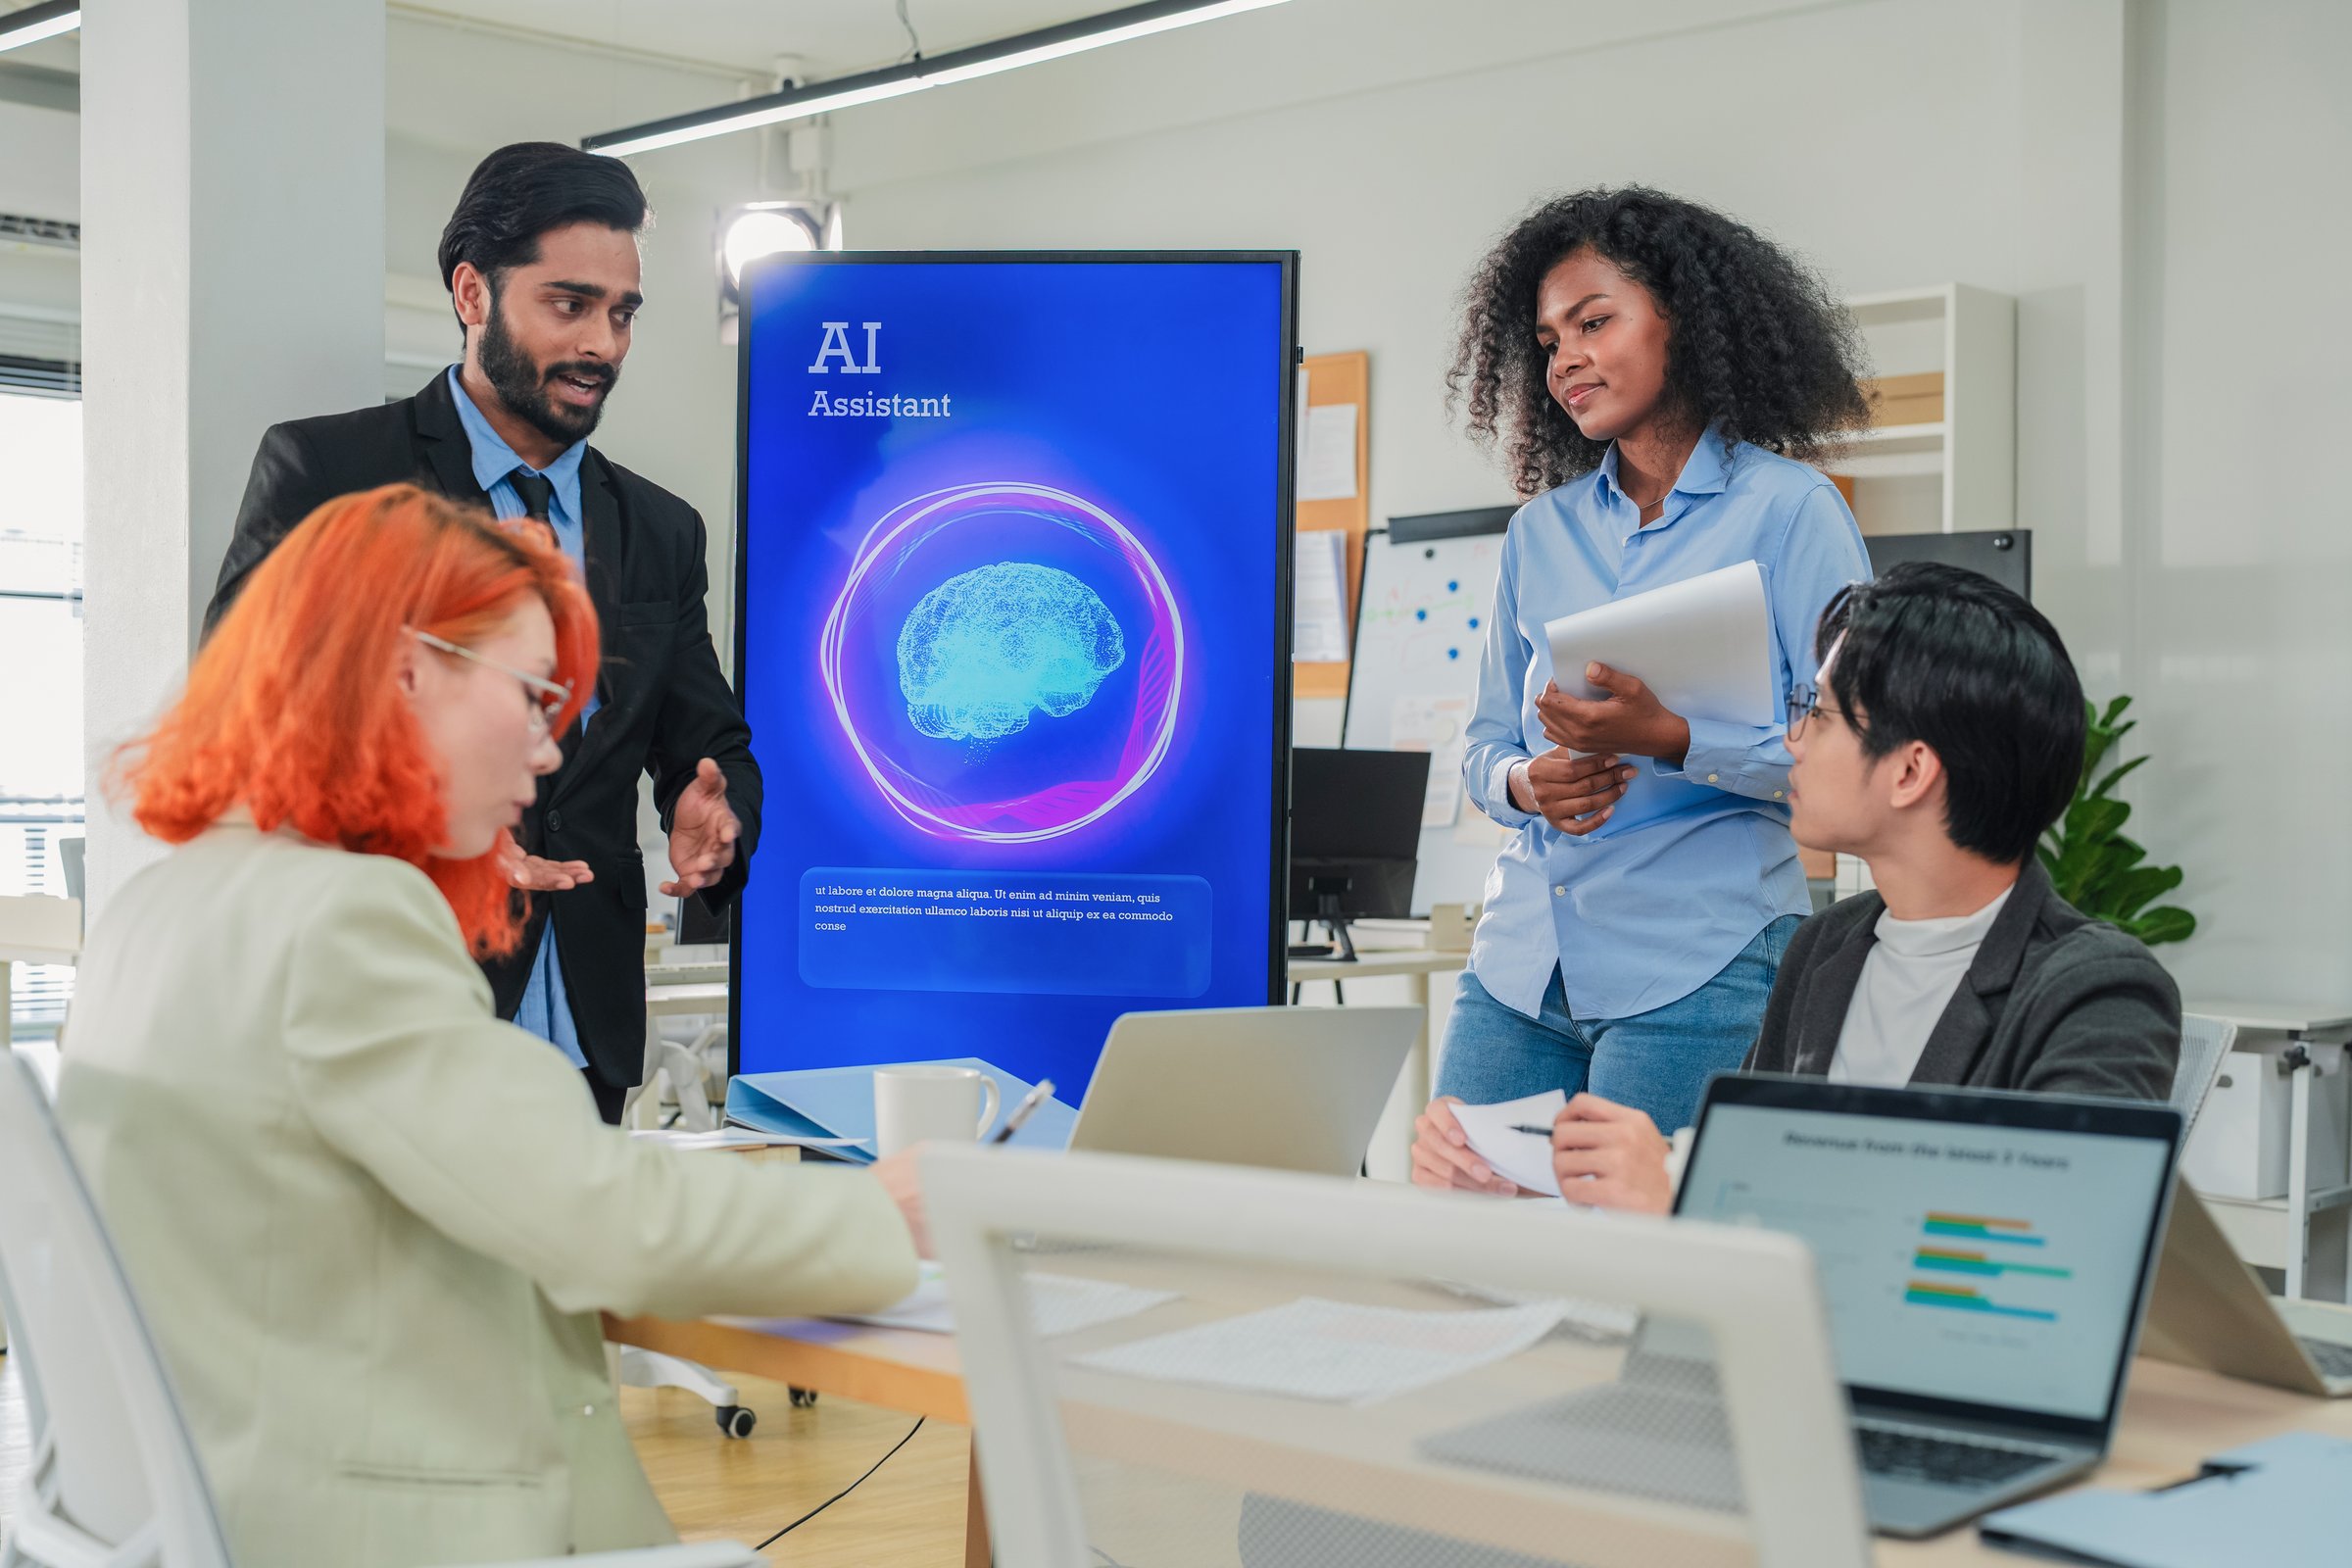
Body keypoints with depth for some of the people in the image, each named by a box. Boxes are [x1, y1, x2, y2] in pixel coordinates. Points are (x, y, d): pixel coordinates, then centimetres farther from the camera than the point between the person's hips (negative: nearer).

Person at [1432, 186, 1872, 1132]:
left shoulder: (1789, 510, -1)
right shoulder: (1541, 528, 16)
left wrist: (1670, 740, -20)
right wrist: (1525, 784, -5)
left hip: (1701, 971, -5)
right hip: (1521, 966, 5)